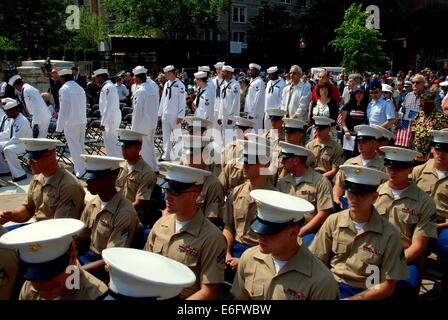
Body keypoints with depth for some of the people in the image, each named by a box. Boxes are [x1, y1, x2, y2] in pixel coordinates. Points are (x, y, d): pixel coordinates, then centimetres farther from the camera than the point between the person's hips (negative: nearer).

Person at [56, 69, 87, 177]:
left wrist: (59, 126, -9)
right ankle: (79, 168, 26)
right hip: (82, 121, 7)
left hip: (71, 123, -7)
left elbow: (63, 109, -14)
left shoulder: (64, 89, -11)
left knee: (75, 148, -1)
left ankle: (81, 171, 0)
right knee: (80, 146, 15)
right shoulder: (80, 88, 10)